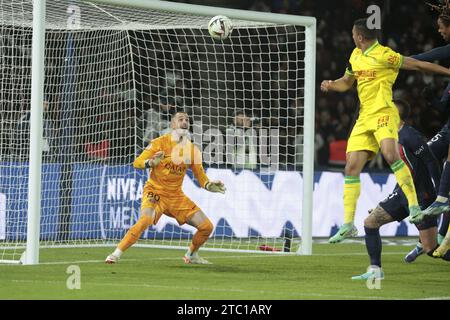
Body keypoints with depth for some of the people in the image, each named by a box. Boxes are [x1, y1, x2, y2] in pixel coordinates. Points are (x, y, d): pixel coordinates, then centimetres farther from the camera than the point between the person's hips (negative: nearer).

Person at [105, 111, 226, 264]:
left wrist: (210, 186, -12)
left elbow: (201, 178, 9)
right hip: (155, 192, -5)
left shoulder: (193, 149, 4)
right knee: (145, 220, -34)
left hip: (176, 196, 5)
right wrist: (151, 162, -32)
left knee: (206, 226, -1)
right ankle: (115, 254, -25)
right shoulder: (160, 142, -8)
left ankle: (191, 255, 26)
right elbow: (137, 163, -11)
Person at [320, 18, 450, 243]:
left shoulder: (383, 55, -9)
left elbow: (416, 64, -6)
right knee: (351, 167, 0)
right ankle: (348, 225, 5)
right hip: (364, 118, 7)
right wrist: (330, 85, 9)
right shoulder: (355, 56, 16)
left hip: (383, 113, -7)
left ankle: (414, 206, -30)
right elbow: (346, 82, 30)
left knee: (391, 155, -32)